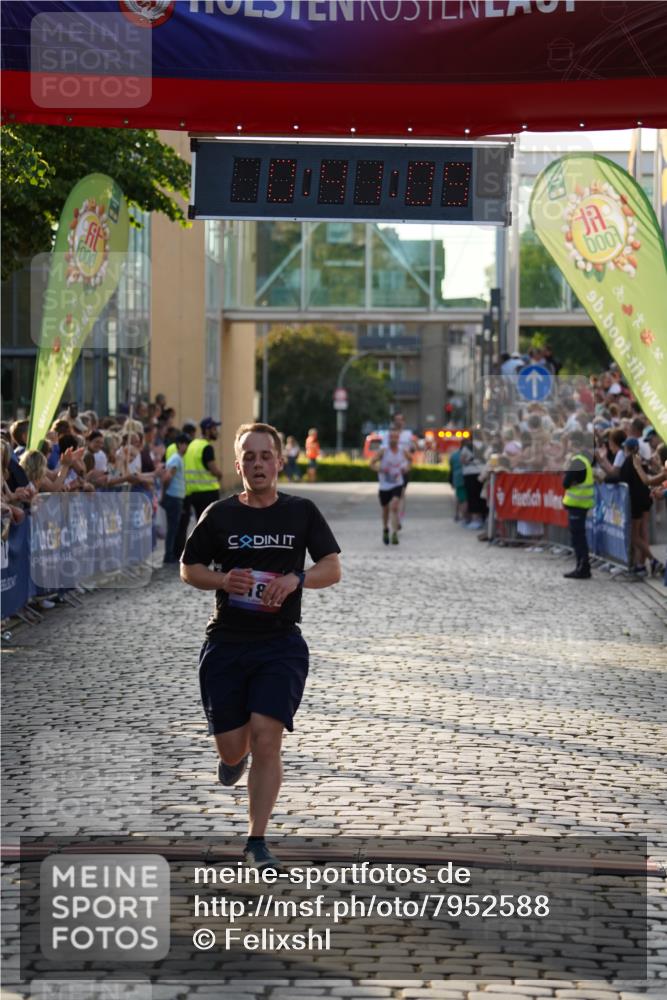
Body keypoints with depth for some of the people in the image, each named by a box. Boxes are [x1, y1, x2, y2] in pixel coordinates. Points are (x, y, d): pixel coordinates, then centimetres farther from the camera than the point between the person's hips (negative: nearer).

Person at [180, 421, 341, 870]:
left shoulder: (301, 511, 3)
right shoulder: (219, 515, 3)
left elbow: (333, 568, 4)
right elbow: (188, 568, 10)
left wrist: (297, 578, -16)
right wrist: (222, 580, -11)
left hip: (281, 643, -1)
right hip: (226, 643, 1)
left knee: (267, 740, -14)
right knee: (232, 747, 3)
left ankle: (257, 842, -5)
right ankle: (238, 755, 43)